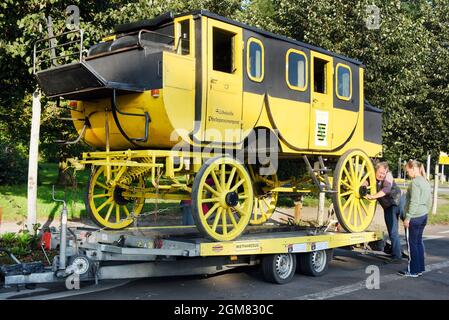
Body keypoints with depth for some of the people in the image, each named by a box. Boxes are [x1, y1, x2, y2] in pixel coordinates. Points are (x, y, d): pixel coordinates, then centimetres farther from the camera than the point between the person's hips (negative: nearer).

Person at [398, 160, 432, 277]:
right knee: (419, 242, 15)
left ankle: (413, 271, 4)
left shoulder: (415, 182, -16)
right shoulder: (425, 182, 13)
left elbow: (414, 202, -21)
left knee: (412, 243, -2)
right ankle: (420, 268, 20)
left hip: (414, 218, -9)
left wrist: (408, 217, -18)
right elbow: (429, 201, 19)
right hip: (423, 216, 9)